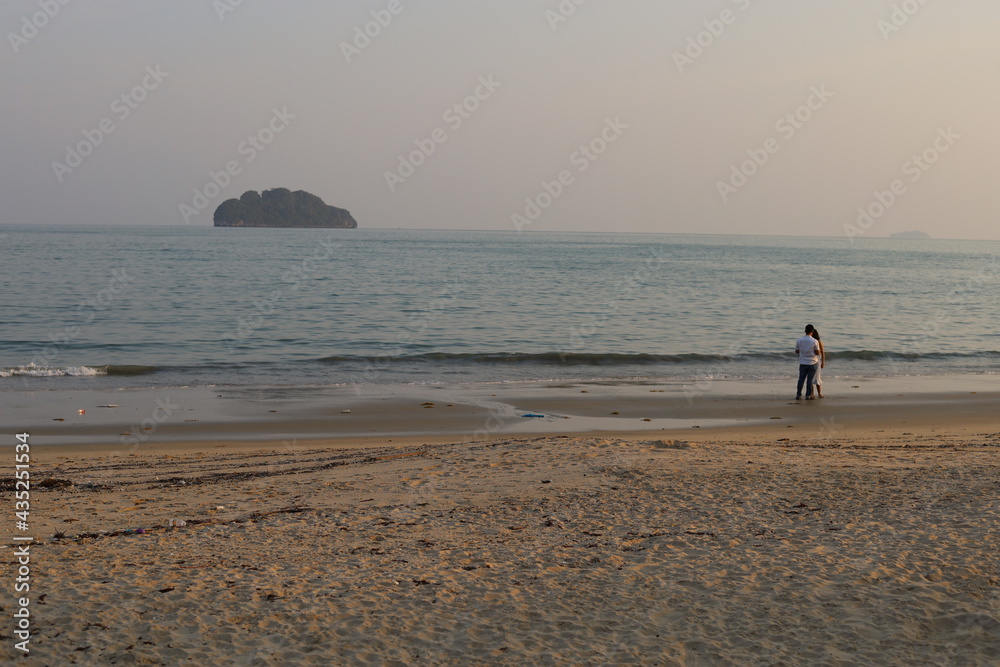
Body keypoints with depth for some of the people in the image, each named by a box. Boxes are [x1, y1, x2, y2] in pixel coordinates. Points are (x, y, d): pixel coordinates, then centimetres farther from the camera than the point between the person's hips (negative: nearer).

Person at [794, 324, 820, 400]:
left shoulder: (799, 340, -2)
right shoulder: (814, 341, -11)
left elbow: (797, 351, 7)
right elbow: (817, 353, -7)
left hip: (802, 363, 2)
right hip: (812, 363, -2)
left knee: (801, 379, 9)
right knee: (810, 379, 3)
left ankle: (798, 395, 10)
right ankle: (808, 395, 3)